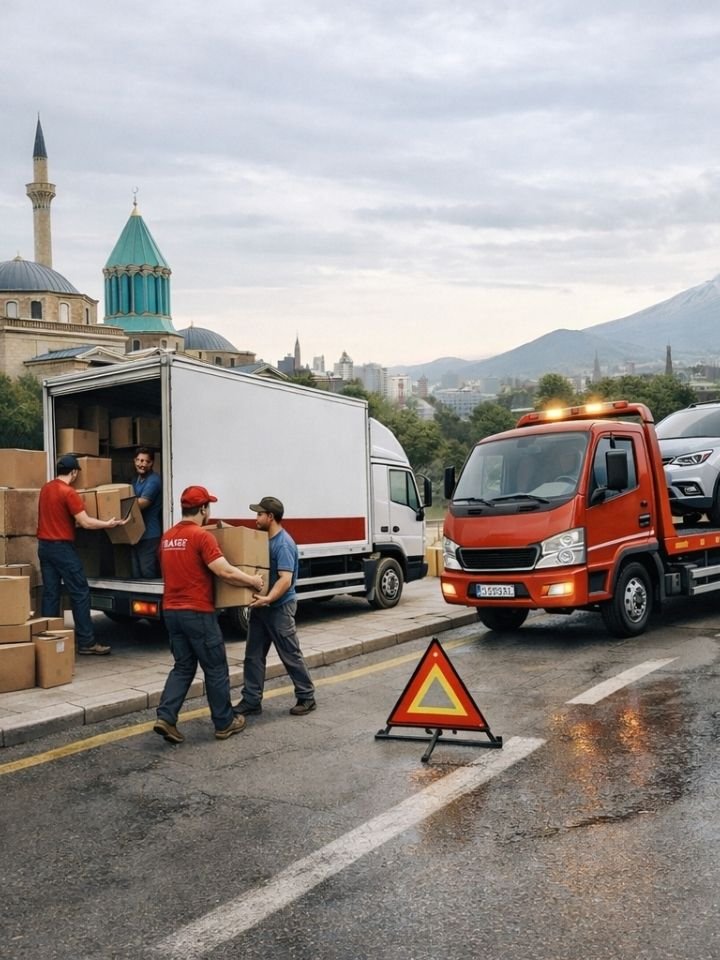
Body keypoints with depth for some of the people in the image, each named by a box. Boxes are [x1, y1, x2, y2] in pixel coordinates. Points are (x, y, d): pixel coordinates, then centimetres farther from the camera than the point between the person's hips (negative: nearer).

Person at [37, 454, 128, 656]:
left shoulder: (45, 488, 10)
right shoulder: (68, 492, -15)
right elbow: (85, 522, -18)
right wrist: (108, 524, -7)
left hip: (44, 545, 8)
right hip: (62, 547, -8)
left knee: (50, 593, 9)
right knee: (80, 594, -3)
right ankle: (86, 642, -2)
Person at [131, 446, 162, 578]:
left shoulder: (153, 481, -15)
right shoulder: (136, 479, 15)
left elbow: (140, 503, -22)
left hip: (149, 533, -9)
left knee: (148, 572, -6)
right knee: (136, 572, 13)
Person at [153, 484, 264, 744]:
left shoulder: (167, 537, 11)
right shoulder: (202, 536, -14)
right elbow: (225, 571, -21)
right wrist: (253, 581, -6)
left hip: (171, 611, 7)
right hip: (197, 612, -7)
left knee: (183, 666, 15)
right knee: (216, 668, 6)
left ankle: (165, 718, 0)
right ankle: (224, 723, 15)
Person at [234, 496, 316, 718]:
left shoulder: (283, 543, -19)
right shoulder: (264, 539, 9)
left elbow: (286, 579, -28)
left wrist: (269, 598, -40)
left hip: (280, 607, -9)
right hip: (261, 606, 9)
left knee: (291, 656, 2)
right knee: (253, 655, 8)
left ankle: (306, 698, 15)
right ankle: (251, 700, 14)